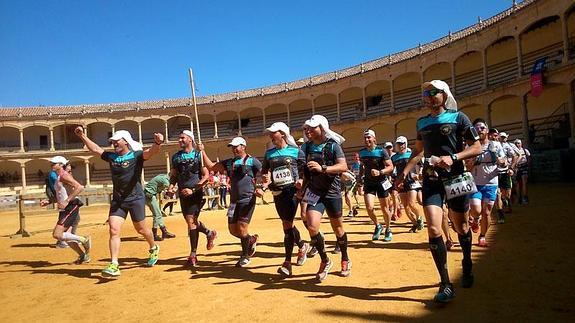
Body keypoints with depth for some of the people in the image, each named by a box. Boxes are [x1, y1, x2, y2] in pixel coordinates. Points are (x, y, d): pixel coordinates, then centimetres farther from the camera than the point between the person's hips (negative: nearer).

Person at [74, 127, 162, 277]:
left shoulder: (136, 155, -11)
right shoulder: (111, 156, 7)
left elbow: (151, 152, -30)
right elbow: (95, 148, 20)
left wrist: (157, 143, -51)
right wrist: (82, 135, 16)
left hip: (136, 198, -5)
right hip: (117, 200, 5)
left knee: (141, 229, 9)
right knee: (113, 231, -6)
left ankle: (154, 248, 37)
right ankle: (114, 266, -5)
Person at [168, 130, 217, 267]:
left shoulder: (198, 155, -7)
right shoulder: (176, 156, 9)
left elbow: (206, 176, -10)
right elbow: (174, 175, 16)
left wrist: (193, 189, -18)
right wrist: (171, 186, -4)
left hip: (195, 193, -6)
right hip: (183, 193, 6)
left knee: (191, 221, -9)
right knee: (191, 221, 12)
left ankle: (193, 255, 1)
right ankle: (209, 233, 40)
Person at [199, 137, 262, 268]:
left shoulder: (252, 161, -2)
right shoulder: (229, 162, 13)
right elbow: (210, 166, 12)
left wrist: (262, 189, -18)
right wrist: (203, 152, 3)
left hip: (248, 199, -6)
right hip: (234, 200, 6)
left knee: (242, 227, -9)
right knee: (232, 229, 6)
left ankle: (245, 256, 12)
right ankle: (251, 240, 33)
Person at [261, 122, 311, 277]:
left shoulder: (296, 151, -1)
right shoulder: (269, 153, 10)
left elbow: (305, 170, 2)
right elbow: (264, 171, 20)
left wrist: (301, 180, -16)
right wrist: (265, 182, 1)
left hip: (291, 190, -5)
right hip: (277, 193, 5)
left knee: (287, 224, -8)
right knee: (287, 224, 11)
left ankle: (287, 262, -2)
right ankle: (302, 245, 38)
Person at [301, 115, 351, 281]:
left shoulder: (333, 145, -7)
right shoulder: (306, 147, 5)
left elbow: (343, 166, -18)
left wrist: (322, 168, -30)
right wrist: (302, 187, 6)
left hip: (332, 191, -3)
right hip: (314, 192, 3)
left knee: (337, 227, 9)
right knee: (312, 227, -13)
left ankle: (345, 260, 33)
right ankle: (325, 261, 10)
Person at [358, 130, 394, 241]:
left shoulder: (381, 151, -11)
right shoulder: (362, 152, 3)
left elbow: (391, 167, -12)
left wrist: (380, 172, -28)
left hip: (381, 182, -3)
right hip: (368, 183, 3)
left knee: (385, 208, 7)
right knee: (369, 208, -11)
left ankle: (388, 230, 30)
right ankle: (378, 226, 16)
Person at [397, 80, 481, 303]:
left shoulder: (458, 118, -3)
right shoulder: (422, 122, 11)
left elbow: (477, 148, -4)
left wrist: (453, 157, -20)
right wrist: (405, 172, 12)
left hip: (455, 178, -2)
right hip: (431, 180, 3)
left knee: (461, 227, 12)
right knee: (433, 229, -11)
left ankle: (467, 264, 43)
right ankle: (446, 284, -2)